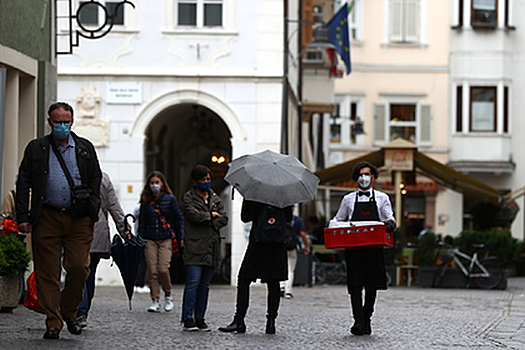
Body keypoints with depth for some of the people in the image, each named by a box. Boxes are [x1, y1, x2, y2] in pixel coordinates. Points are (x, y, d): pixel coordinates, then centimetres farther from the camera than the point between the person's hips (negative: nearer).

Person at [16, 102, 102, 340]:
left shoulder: (85, 148, 13)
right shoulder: (36, 149, 9)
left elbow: (95, 181, 14)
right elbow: (23, 184, 6)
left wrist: (92, 213, 3)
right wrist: (23, 217, -3)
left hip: (78, 219, 1)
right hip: (46, 219, -1)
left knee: (79, 267, -7)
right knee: (47, 272, -2)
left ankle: (69, 312, 14)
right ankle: (53, 322, 4)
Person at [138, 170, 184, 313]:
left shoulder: (170, 199, 4)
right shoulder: (146, 201, 9)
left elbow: (178, 218, 8)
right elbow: (142, 221, 13)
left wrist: (180, 237, 3)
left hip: (166, 238, -2)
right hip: (150, 239, 2)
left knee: (163, 269, -13)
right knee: (152, 271, -4)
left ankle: (168, 295, 12)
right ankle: (155, 301, 1)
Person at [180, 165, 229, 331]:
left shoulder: (215, 198, 18)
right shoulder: (188, 197, 2)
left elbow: (224, 218, 8)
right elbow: (193, 215, -14)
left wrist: (211, 223, -9)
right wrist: (211, 215, -2)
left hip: (211, 247, 5)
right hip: (194, 246, -5)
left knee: (205, 284, 6)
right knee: (193, 282, -12)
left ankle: (199, 318, 11)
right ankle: (187, 319, -10)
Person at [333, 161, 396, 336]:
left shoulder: (382, 198, 13)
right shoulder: (348, 199, 15)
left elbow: (390, 219, 7)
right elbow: (338, 221, 20)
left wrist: (390, 223, -18)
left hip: (374, 248, 0)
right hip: (353, 248, 0)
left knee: (372, 286, 3)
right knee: (355, 285, -11)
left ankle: (366, 320, 15)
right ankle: (358, 321, -17)